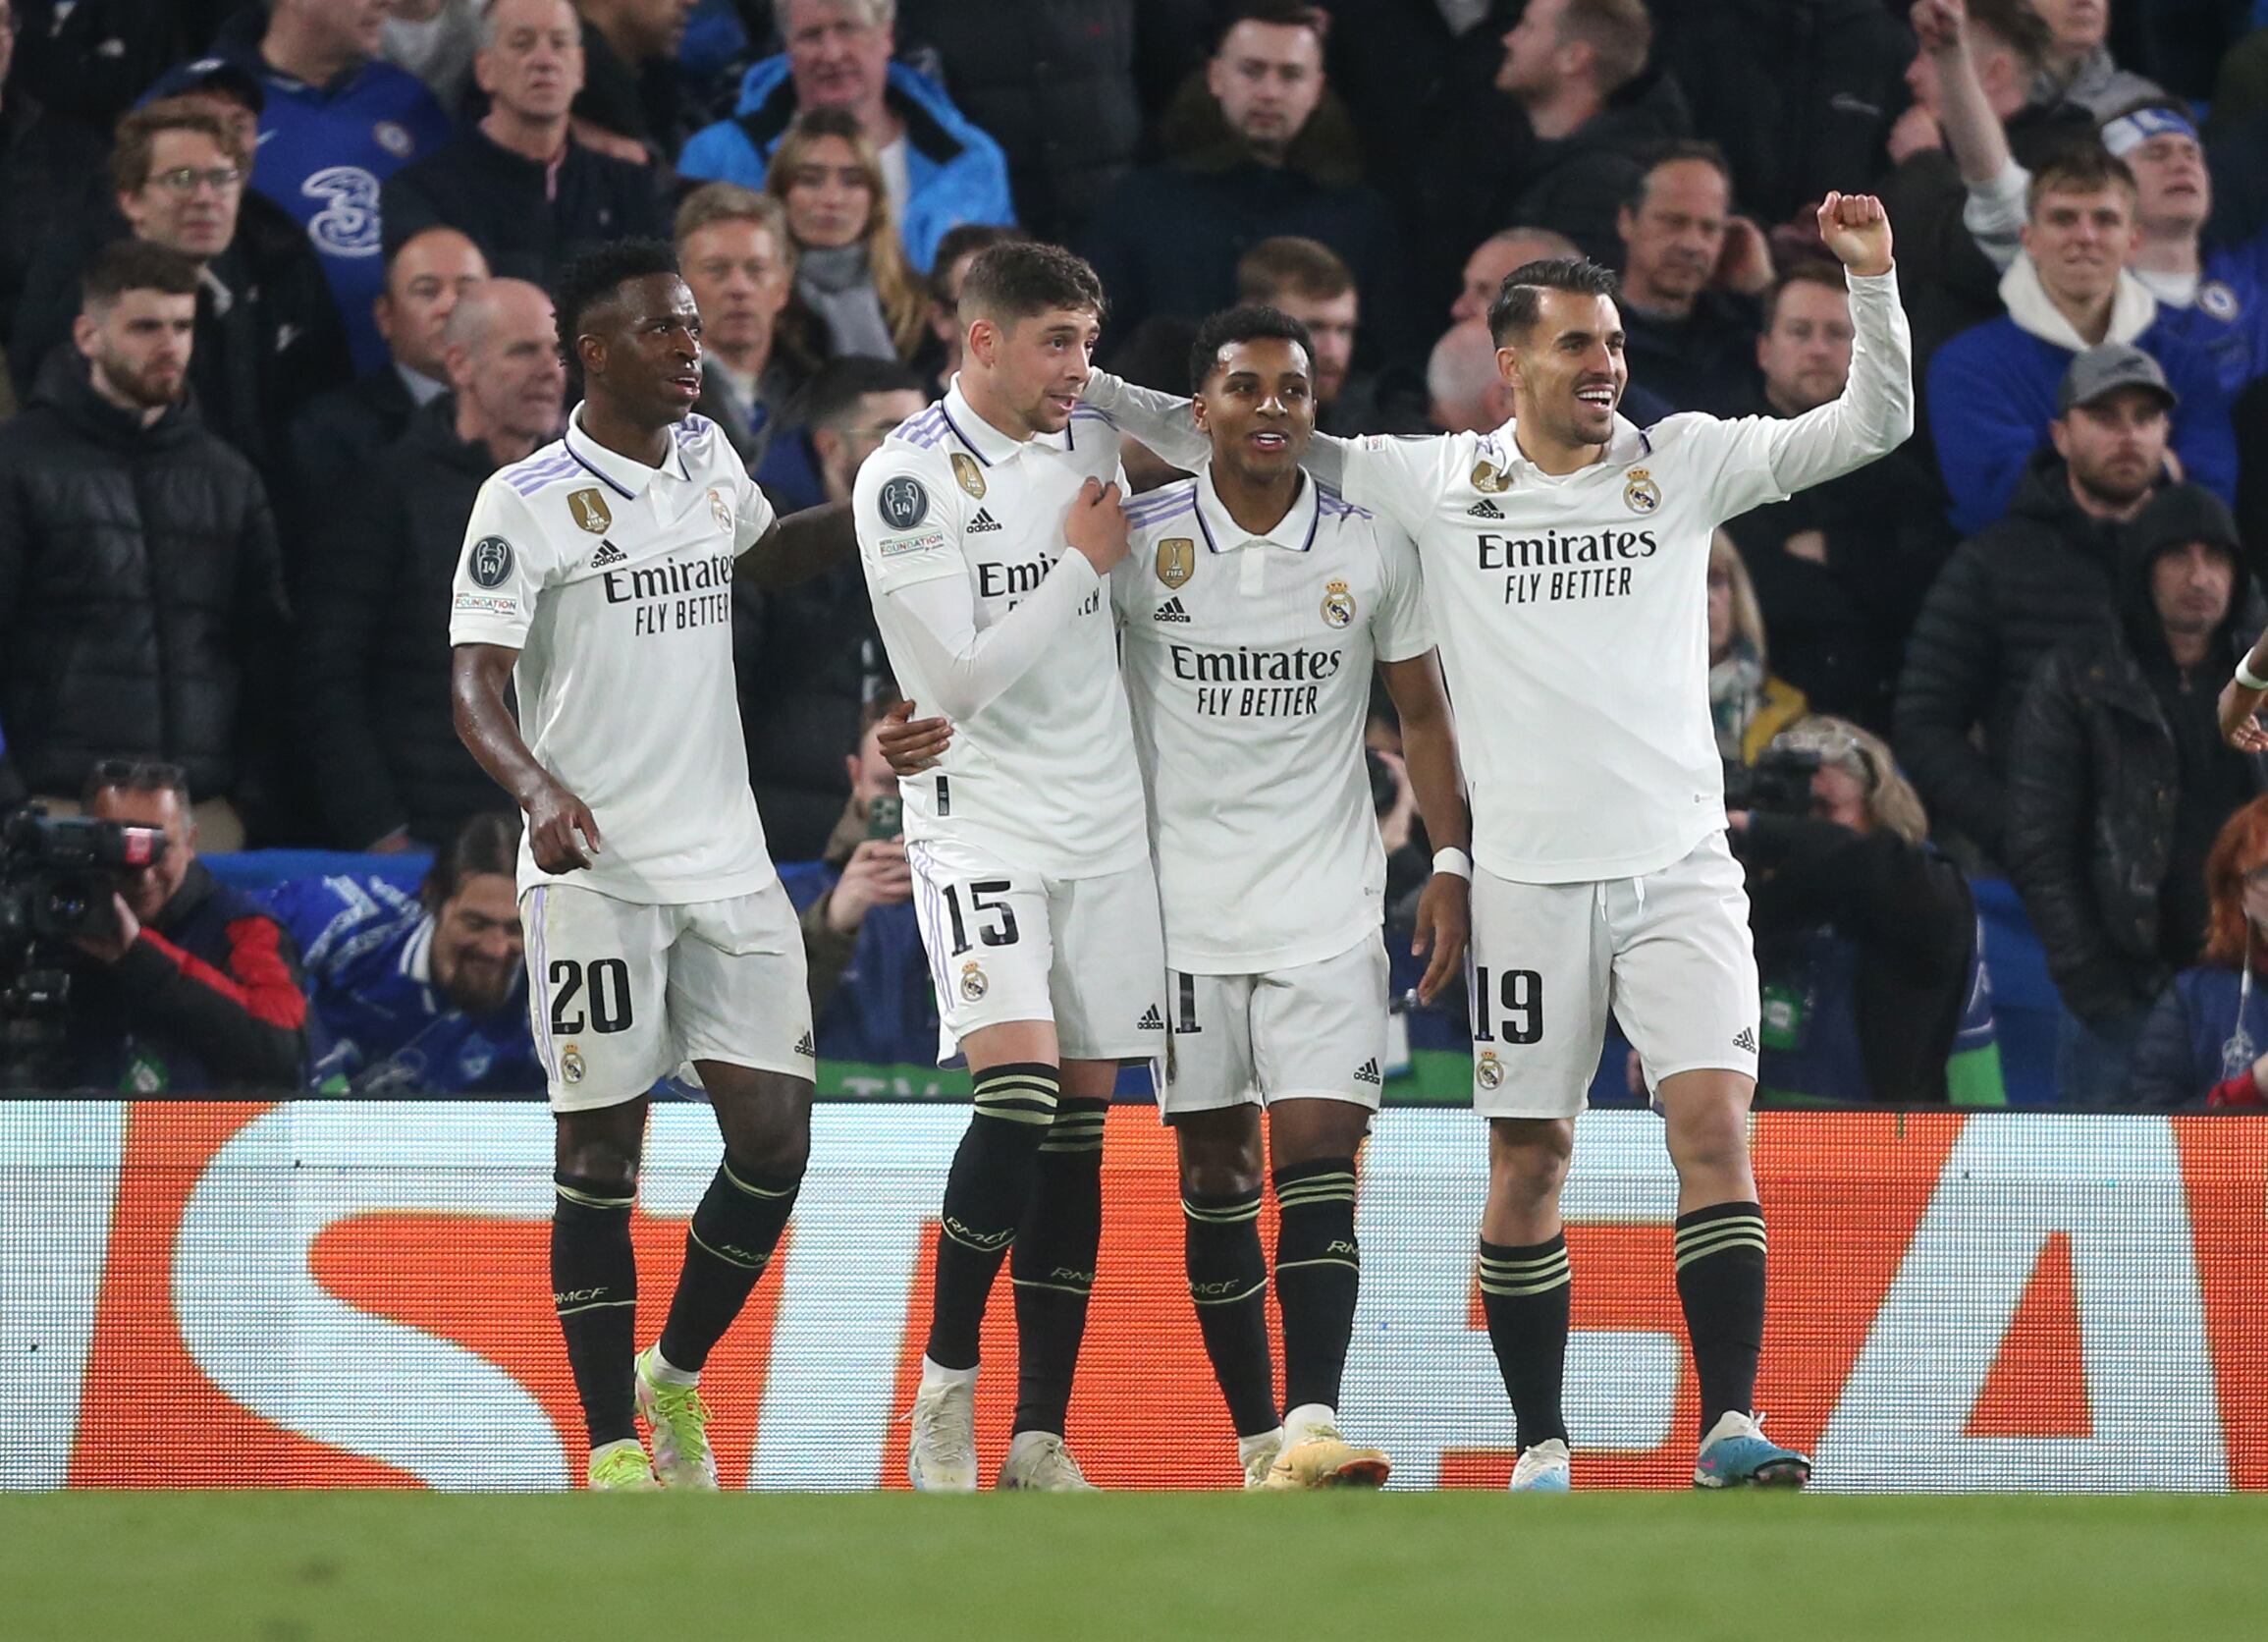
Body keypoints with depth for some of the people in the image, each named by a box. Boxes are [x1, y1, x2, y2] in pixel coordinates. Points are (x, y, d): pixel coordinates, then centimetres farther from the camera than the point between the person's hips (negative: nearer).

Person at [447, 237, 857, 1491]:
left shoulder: (705, 458, 11)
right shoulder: (526, 503, -8)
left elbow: (762, 552, 34)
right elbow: (473, 685, -14)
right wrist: (539, 788, -32)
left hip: (728, 865, 6)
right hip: (596, 872, -6)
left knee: (774, 1139, 0)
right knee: (600, 1155, -3)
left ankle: (675, 1380, 21)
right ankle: (615, 1447, 2)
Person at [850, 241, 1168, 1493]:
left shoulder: (1090, 439, 9)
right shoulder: (908, 476, -12)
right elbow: (959, 677, -17)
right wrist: (1081, 561, -11)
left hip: (1105, 824, 6)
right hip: (981, 817, -6)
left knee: (1080, 1126, 4)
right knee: (1019, 1093, -22)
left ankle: (1041, 1440, 6)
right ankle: (946, 1387, -6)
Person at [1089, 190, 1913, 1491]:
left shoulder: (1683, 464, 5)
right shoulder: (1438, 481, 5)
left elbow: (1873, 427, 2)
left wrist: (1873, 282, -11)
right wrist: (1089, 392, 5)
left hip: (1679, 864, 0)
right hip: (1529, 877, 0)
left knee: (1715, 1123, -14)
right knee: (1530, 1160, 3)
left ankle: (1730, 1428, -15)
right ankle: (1542, 1445, 13)